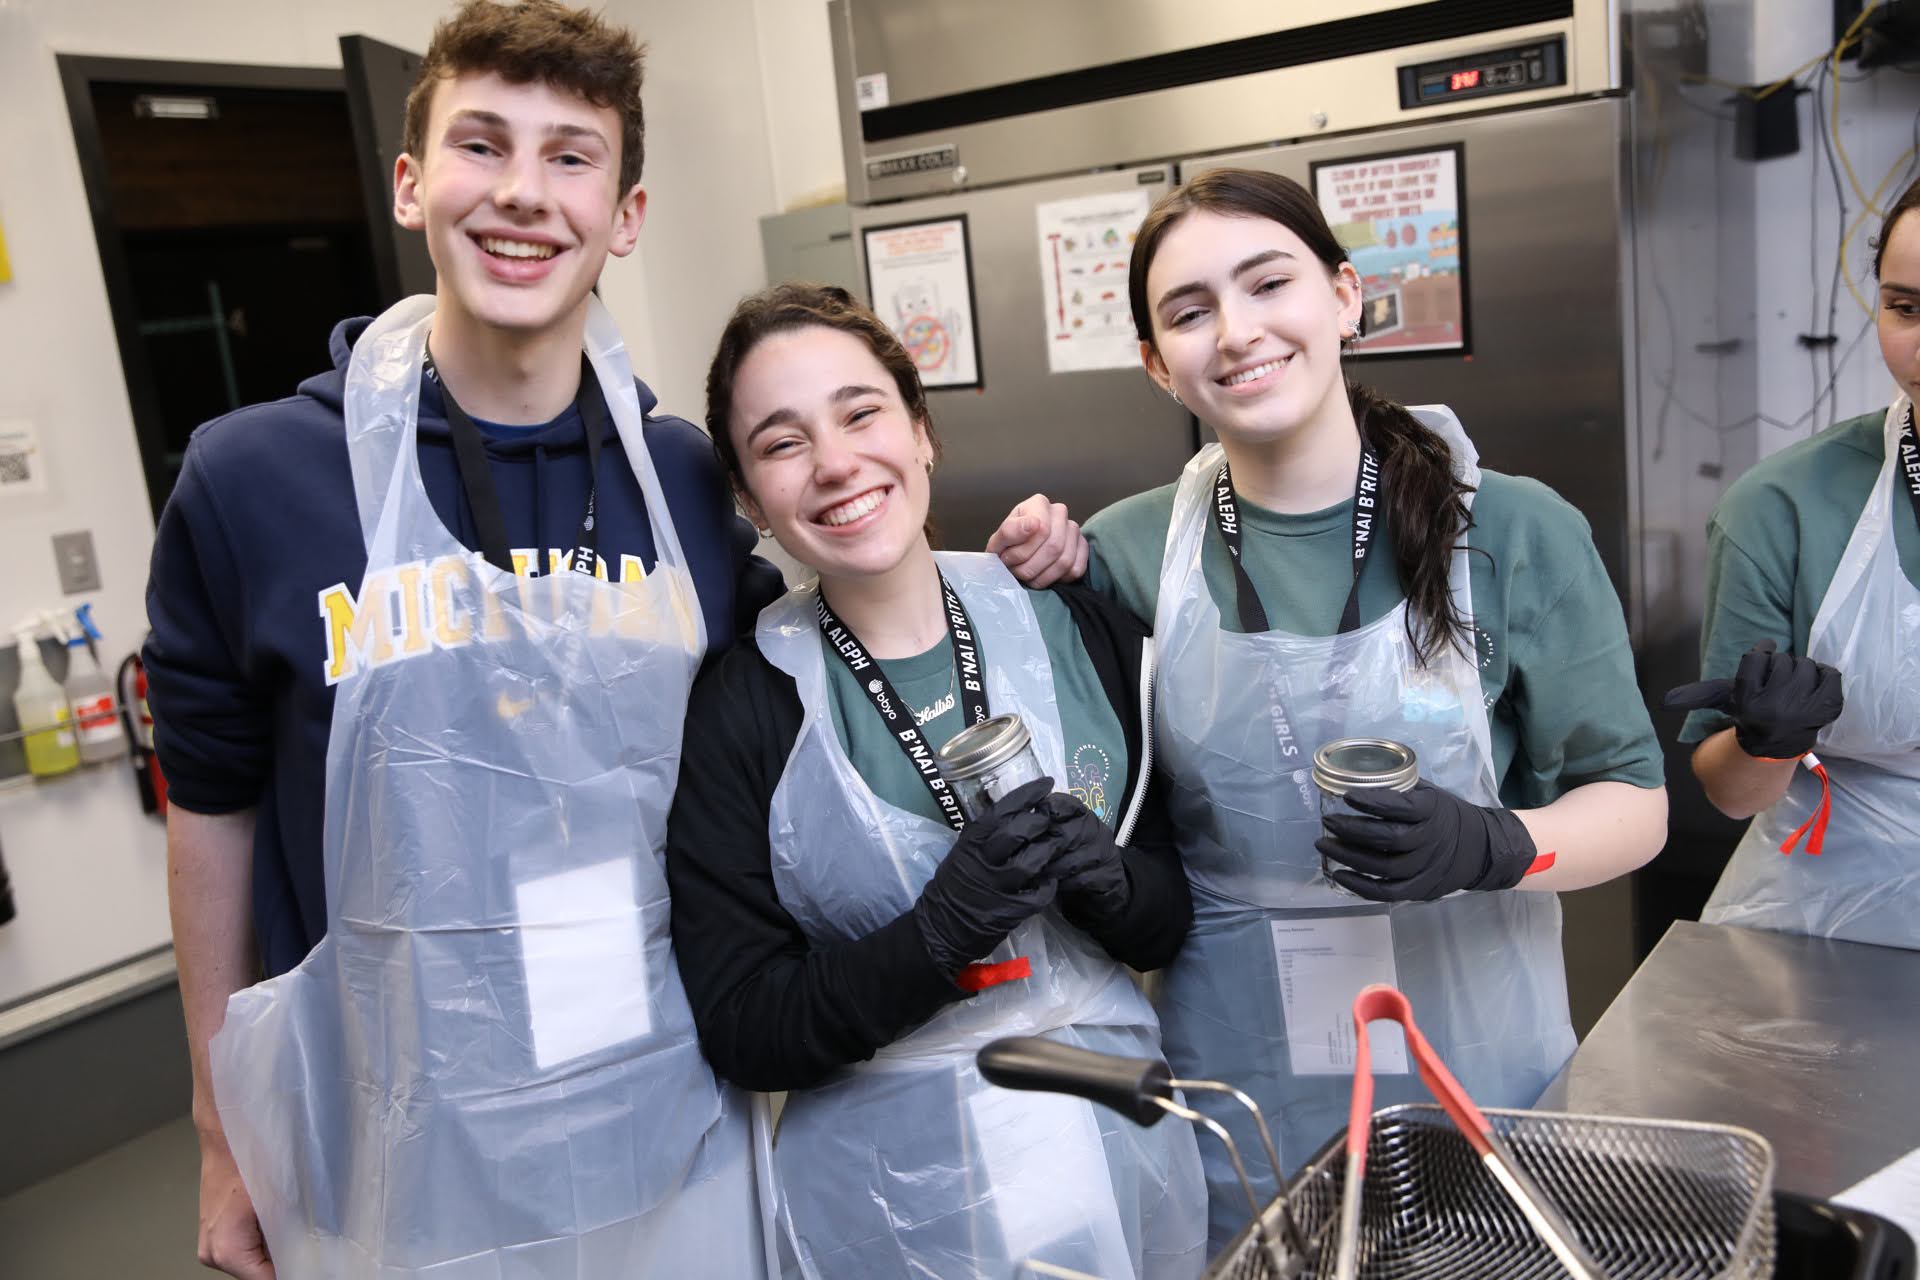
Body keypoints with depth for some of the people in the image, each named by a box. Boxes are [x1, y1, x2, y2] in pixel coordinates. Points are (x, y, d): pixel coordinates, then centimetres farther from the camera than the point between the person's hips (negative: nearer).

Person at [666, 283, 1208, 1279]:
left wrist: (1107, 880, -20)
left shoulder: (1078, 634, -7)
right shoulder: (738, 711, -12)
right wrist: (941, 930, -25)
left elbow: (1171, 921, 1)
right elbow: (740, 1035, -11)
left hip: (1123, 1152, 2)